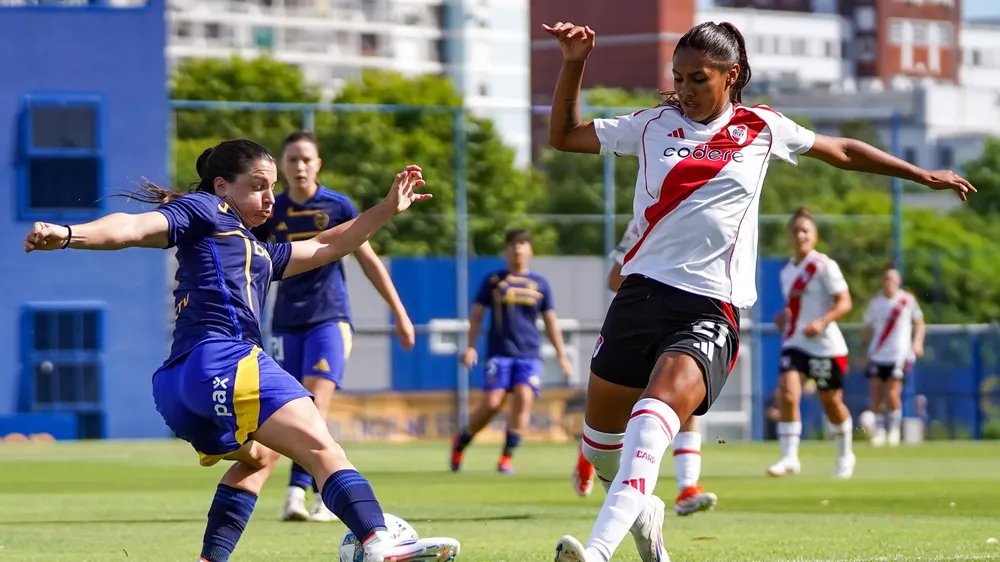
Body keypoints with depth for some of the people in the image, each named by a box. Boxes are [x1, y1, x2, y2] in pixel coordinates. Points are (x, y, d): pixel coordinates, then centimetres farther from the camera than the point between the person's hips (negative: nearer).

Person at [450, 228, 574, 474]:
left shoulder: (539, 283, 11)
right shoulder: (493, 280, 8)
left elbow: (551, 321, 15)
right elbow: (477, 315, 11)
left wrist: (561, 356, 12)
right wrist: (471, 346, 0)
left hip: (529, 354, 2)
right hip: (499, 352, -1)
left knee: (524, 398, -16)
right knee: (492, 404, -10)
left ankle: (507, 456, -9)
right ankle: (460, 443, 14)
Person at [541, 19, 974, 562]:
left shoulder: (762, 129, 9)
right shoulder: (654, 125, 10)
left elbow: (842, 151, 24)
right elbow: (564, 136, 17)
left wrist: (922, 175, 29)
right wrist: (573, 64, 4)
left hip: (710, 308, -3)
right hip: (642, 292, 3)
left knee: (658, 406, -29)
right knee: (601, 431, 8)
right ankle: (641, 509, 41)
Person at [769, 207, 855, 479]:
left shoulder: (824, 266, -9)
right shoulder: (787, 271, 10)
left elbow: (844, 303, -13)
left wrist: (822, 322, -27)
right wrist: (784, 315, 3)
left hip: (825, 344, -5)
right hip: (794, 343, 5)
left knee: (831, 402, 9)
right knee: (787, 394, -17)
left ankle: (845, 455, 31)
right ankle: (789, 457, -16)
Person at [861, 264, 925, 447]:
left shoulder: (908, 299, 0)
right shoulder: (875, 302, 6)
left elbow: (919, 323, 9)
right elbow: (868, 329, 14)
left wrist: (917, 342, -6)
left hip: (900, 355, -3)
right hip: (877, 355, 3)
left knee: (892, 393, -13)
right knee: (876, 395, -2)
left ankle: (895, 428, 5)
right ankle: (879, 430, 11)